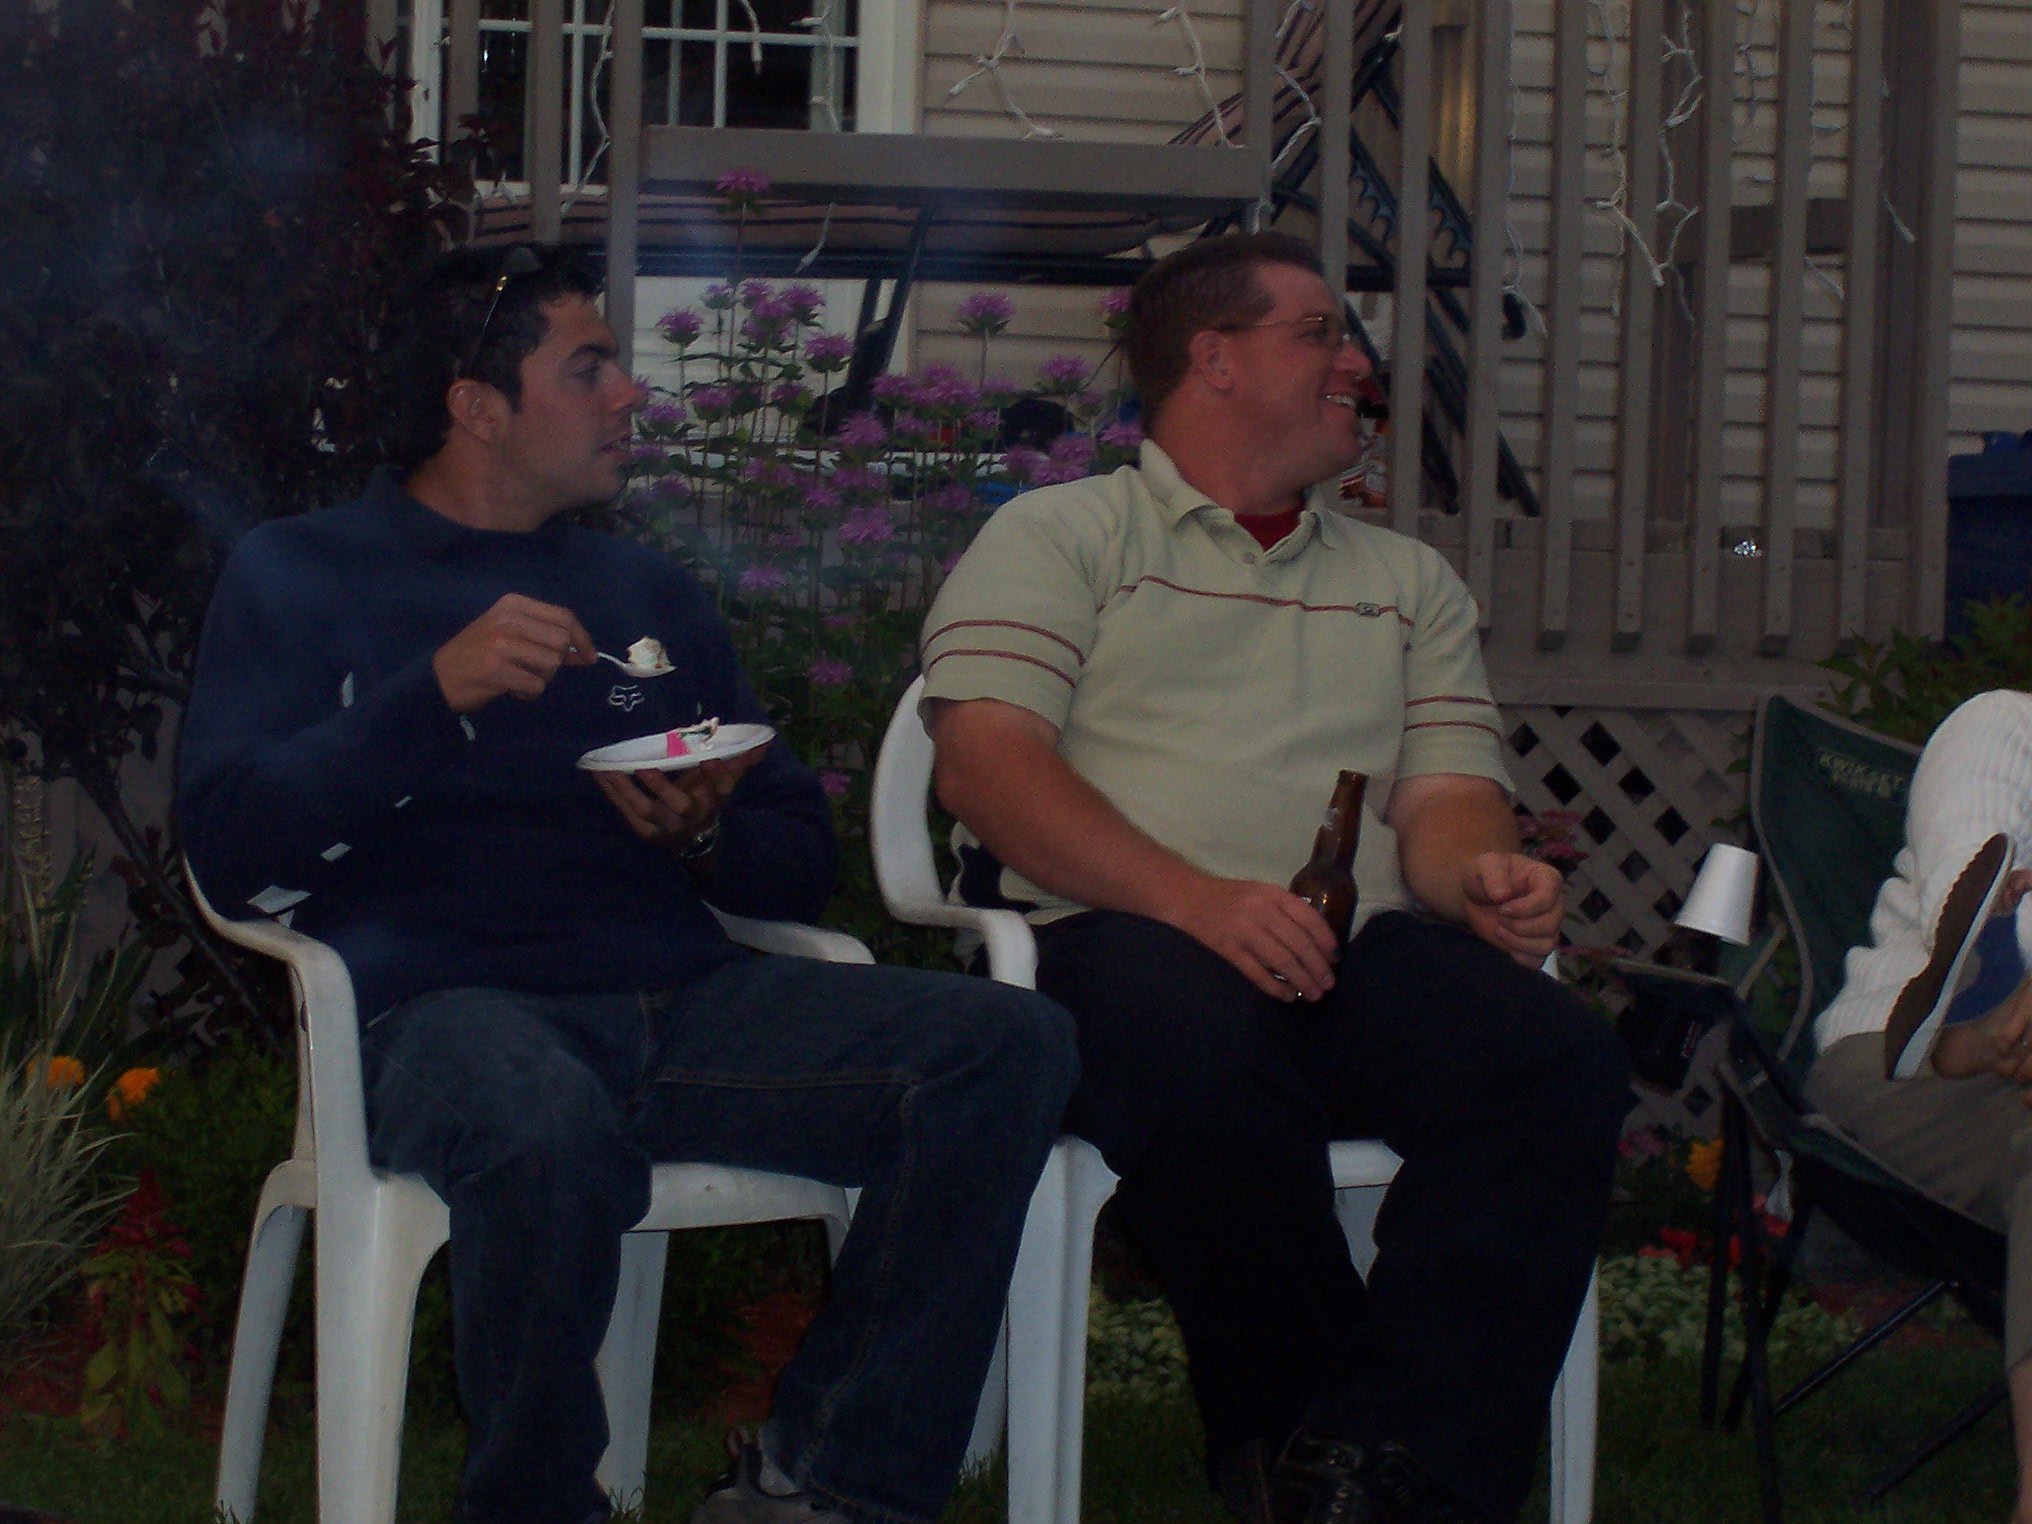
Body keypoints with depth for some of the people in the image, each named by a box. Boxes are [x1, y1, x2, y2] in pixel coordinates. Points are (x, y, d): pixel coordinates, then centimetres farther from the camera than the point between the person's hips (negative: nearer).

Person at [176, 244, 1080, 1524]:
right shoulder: (302, 576, 12)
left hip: (683, 1003, 5)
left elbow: (805, 864, 22)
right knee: (546, 1126, -42)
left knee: (1012, 1043, -21)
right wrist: (438, 690, -12)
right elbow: (233, 854, -2)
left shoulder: (649, 593, 25)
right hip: (447, 1008, -4)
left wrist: (707, 839, -2)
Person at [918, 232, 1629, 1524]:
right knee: (1204, 1065, -40)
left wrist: (1481, 874, -9)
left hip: (1362, 951, 4)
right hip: (1114, 932, -4)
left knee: (1566, 1064, -27)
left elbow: (1446, 793, 19)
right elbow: (987, 762, -2)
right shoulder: (1059, 537, 13)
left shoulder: (1409, 582, 28)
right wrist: (1196, 900, -18)